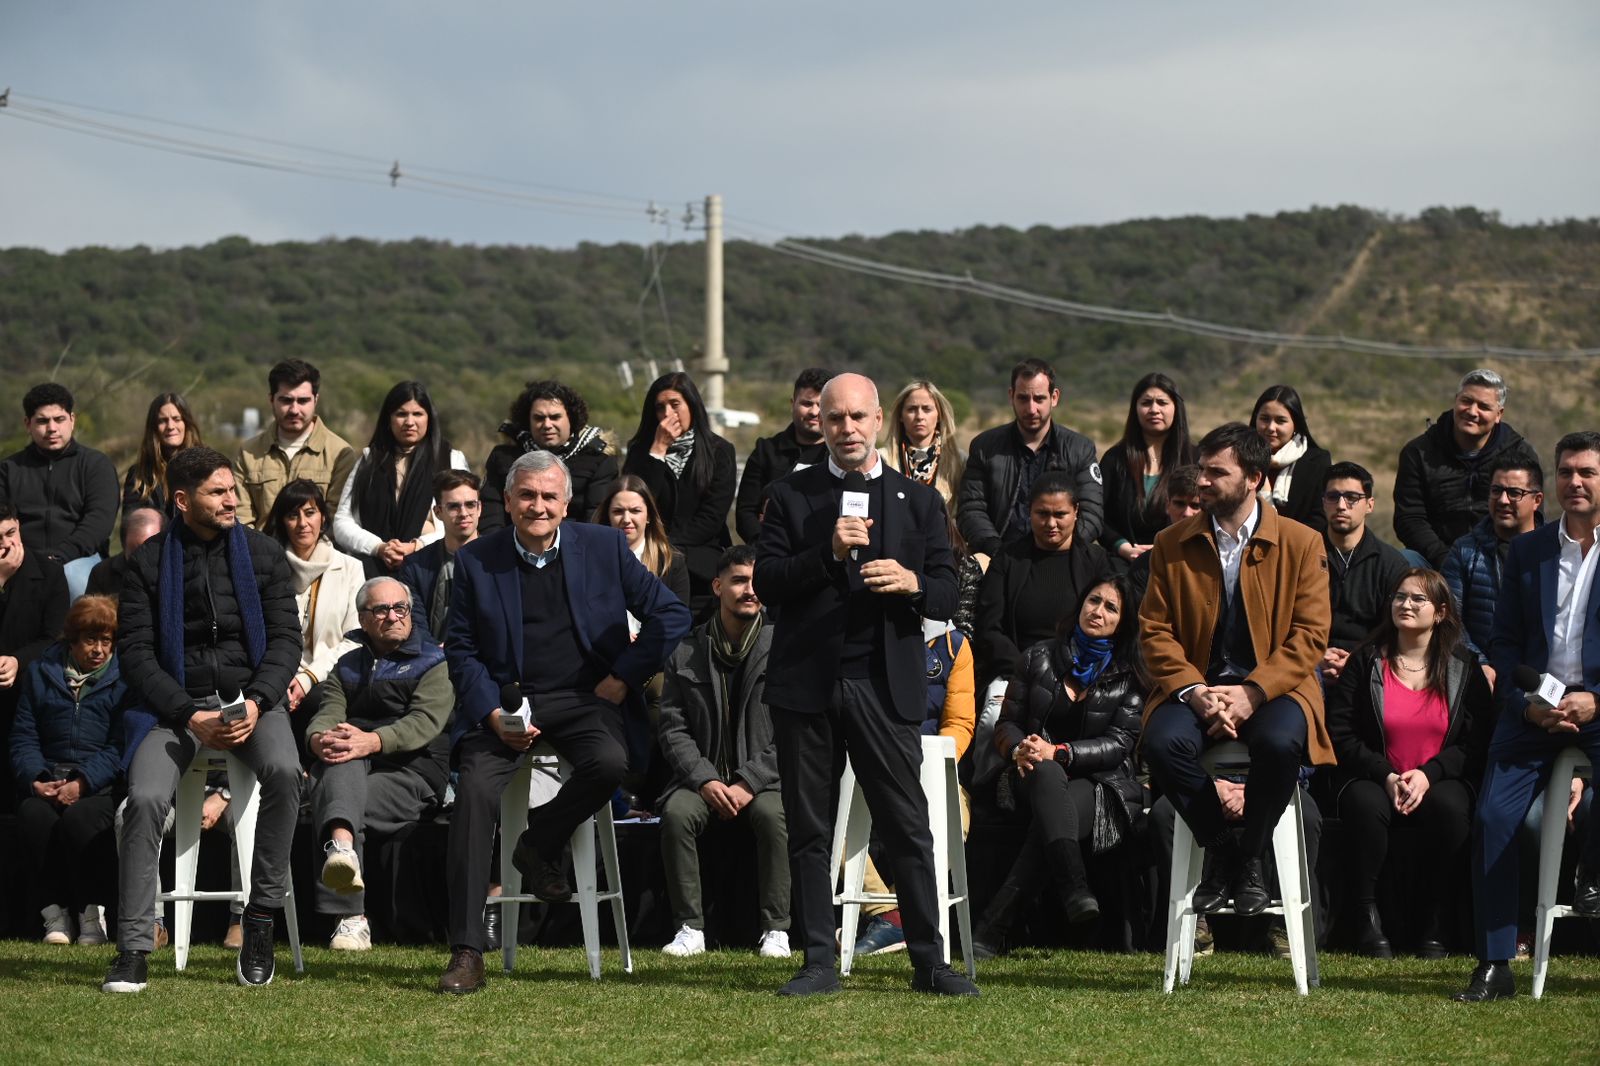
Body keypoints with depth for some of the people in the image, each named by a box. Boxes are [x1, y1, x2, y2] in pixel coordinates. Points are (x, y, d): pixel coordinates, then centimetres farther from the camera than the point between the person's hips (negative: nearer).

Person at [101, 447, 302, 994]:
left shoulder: (263, 553, 6)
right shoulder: (149, 562, 1)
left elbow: (286, 638, 4)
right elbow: (135, 651, -2)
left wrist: (257, 702, -15)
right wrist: (190, 716, -15)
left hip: (249, 697, 1)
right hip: (175, 704, -1)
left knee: (283, 770, -31)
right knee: (145, 798, -27)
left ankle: (262, 917, -18)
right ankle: (133, 948, -19)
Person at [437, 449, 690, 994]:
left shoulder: (604, 547, 4)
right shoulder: (475, 561, 5)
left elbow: (671, 615, 7)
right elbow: (461, 649, 6)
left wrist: (624, 675, -2)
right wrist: (493, 714, -10)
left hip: (582, 698, 0)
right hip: (505, 701, 0)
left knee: (609, 763, -33)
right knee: (475, 791, -26)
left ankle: (539, 845, -2)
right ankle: (466, 952, -24)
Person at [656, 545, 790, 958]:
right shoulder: (686, 652, 7)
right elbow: (673, 728, 4)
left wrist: (749, 783, -16)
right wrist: (705, 780, -12)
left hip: (763, 778, -2)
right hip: (703, 775, 2)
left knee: (774, 814, -34)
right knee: (677, 812, -29)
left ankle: (775, 929, -23)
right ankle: (690, 928, -21)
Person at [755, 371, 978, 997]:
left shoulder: (918, 500, 12)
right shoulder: (791, 497, 9)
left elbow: (948, 595, 8)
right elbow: (766, 583, 0)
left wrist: (913, 584, -14)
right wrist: (829, 553, -14)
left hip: (886, 683, 0)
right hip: (806, 685, 0)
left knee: (908, 828, -3)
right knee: (809, 830, 4)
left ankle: (929, 962, 2)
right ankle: (819, 963, 9)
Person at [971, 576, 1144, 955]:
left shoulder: (1130, 678, 7)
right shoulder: (1040, 658, 14)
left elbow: (1118, 743, -4)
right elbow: (1007, 723, 12)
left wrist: (1057, 752, -18)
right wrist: (1019, 749, -14)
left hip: (1101, 784, -1)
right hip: (1036, 777, 1)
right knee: (1048, 775, -38)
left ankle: (993, 926, -45)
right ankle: (1074, 891, -57)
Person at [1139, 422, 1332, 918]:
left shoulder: (1301, 543, 2)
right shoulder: (1172, 545, 9)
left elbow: (1310, 635, -4)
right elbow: (1155, 630, 4)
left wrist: (1252, 692, -17)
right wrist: (1194, 691, -14)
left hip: (1272, 686, -2)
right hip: (1195, 685, 2)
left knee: (1279, 742, -36)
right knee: (1163, 742, -32)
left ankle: (1251, 859, -10)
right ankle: (1222, 853, -9)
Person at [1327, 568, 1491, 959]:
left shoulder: (1462, 667, 8)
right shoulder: (1366, 661, 7)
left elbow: (1478, 740, 0)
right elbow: (1340, 735, 0)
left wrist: (1428, 775, -16)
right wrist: (1386, 776, -15)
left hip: (1440, 781, 0)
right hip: (1374, 781, 0)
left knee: (1450, 809, -34)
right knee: (1366, 806, -35)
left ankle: (1435, 926, -24)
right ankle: (1368, 919, -23)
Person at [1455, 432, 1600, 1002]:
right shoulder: (1528, 550, 15)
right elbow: (1505, 643, 13)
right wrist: (1528, 704, -4)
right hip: (1535, 706, 3)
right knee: (1493, 816, -15)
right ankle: (1494, 965, -9)